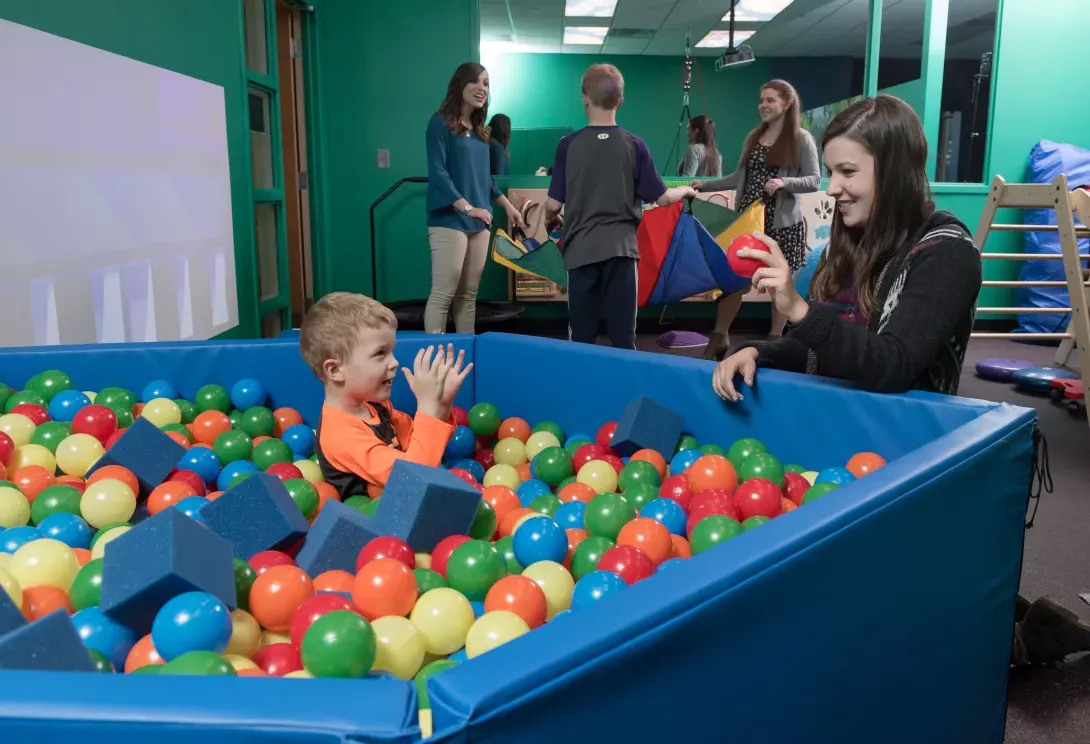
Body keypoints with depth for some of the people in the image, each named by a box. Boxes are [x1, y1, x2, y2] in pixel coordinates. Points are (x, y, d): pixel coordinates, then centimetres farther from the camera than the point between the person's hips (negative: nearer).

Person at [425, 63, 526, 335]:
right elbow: (437, 173, -14)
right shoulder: (441, 122, -5)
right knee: (444, 292, -9)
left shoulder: (479, 130, 16)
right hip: (449, 220, -7)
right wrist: (467, 207, -21)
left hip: (479, 222, 7)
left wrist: (508, 206, 21)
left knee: (469, 294, 9)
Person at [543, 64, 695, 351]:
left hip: (581, 249, 0)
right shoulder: (634, 145, -1)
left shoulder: (568, 145, -2)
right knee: (623, 336, 5)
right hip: (620, 248, 0)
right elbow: (661, 198, 4)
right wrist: (685, 191, 26)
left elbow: (554, 204, -1)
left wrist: (550, 221, 23)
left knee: (581, 337, 7)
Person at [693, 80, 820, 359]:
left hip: (782, 221, -5)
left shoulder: (801, 138, -4)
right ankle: (719, 336, 13)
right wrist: (705, 185, 10)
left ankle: (775, 340, 17)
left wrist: (784, 183, -24)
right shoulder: (753, 137, 12)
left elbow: (814, 180, -8)